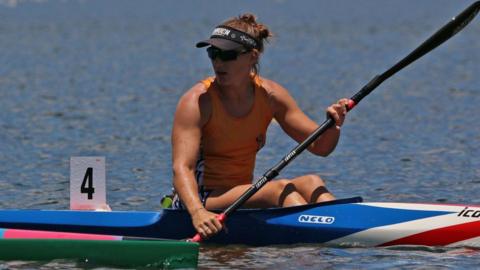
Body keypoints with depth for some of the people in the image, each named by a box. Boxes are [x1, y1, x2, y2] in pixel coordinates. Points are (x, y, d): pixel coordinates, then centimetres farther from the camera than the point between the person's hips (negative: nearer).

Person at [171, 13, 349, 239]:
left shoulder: (270, 95, 1)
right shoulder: (197, 101, -14)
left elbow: (319, 147, 2)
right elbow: (182, 167, -26)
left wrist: (333, 125, -22)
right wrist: (198, 213, -45)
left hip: (243, 196, 6)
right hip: (198, 200, -6)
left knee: (311, 183, -19)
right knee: (281, 188, -28)